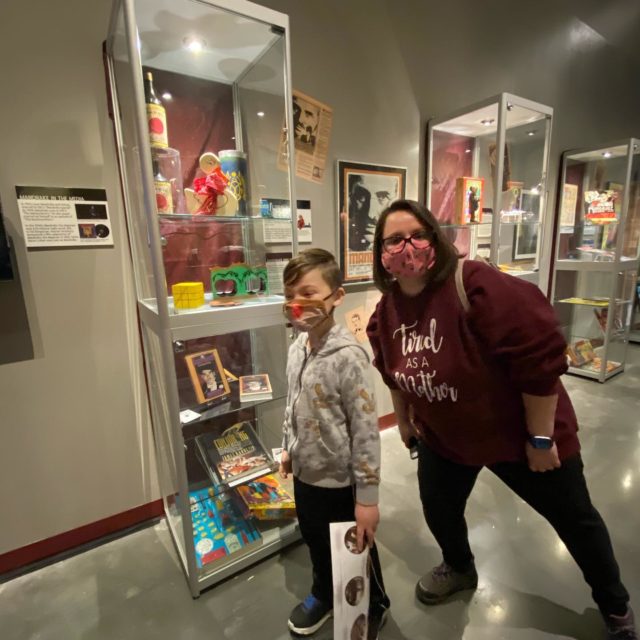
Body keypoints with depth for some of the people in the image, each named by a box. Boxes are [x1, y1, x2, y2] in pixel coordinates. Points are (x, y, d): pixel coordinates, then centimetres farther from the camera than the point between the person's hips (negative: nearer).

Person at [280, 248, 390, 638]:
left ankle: (374, 607, 50)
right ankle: (324, 594, 58)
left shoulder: (348, 356, -28)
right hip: (305, 473, 7)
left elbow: (366, 430, -24)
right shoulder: (298, 346, -5)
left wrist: (367, 496, -19)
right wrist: (289, 448, 16)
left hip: (340, 480, -6)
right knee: (316, 542, 29)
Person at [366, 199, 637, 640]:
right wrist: (404, 420, 15)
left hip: (520, 433, -4)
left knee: (574, 518, 18)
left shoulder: (476, 285, -31)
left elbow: (540, 359, -28)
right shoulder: (386, 312, -8)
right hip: (442, 435, 5)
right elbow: (394, 373, 9)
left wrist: (540, 438, -20)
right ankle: (460, 569, 55)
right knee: (438, 507, 21)